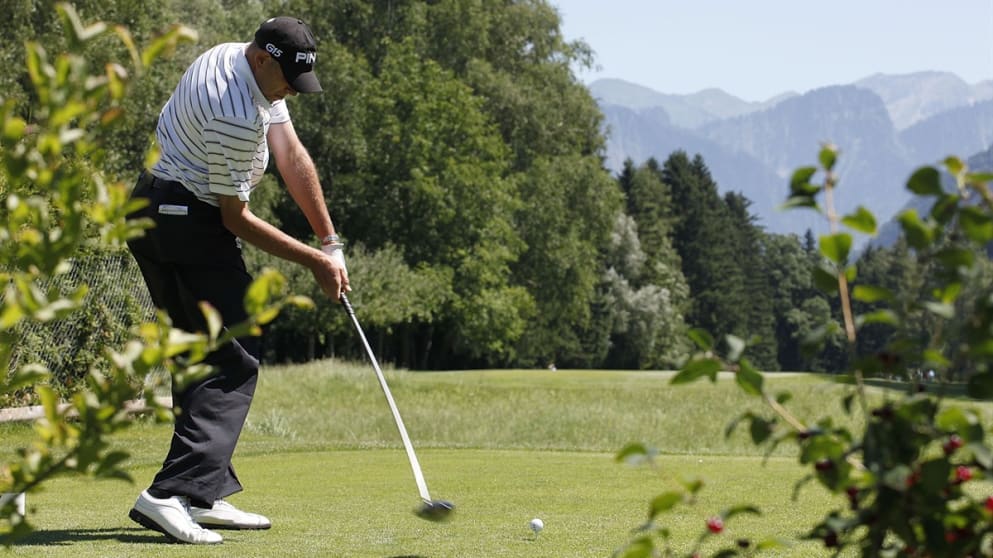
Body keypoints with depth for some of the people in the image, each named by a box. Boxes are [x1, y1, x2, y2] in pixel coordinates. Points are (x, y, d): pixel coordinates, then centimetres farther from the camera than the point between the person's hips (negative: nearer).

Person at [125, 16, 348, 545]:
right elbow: (236, 218, -15)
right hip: (190, 221, -11)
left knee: (199, 357, 13)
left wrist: (330, 241, 1)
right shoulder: (236, 116, -25)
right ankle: (171, 495, -20)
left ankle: (206, 495, 15)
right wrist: (315, 261, -8)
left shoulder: (245, 63, 5)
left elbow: (292, 156, 3)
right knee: (233, 364, -10)